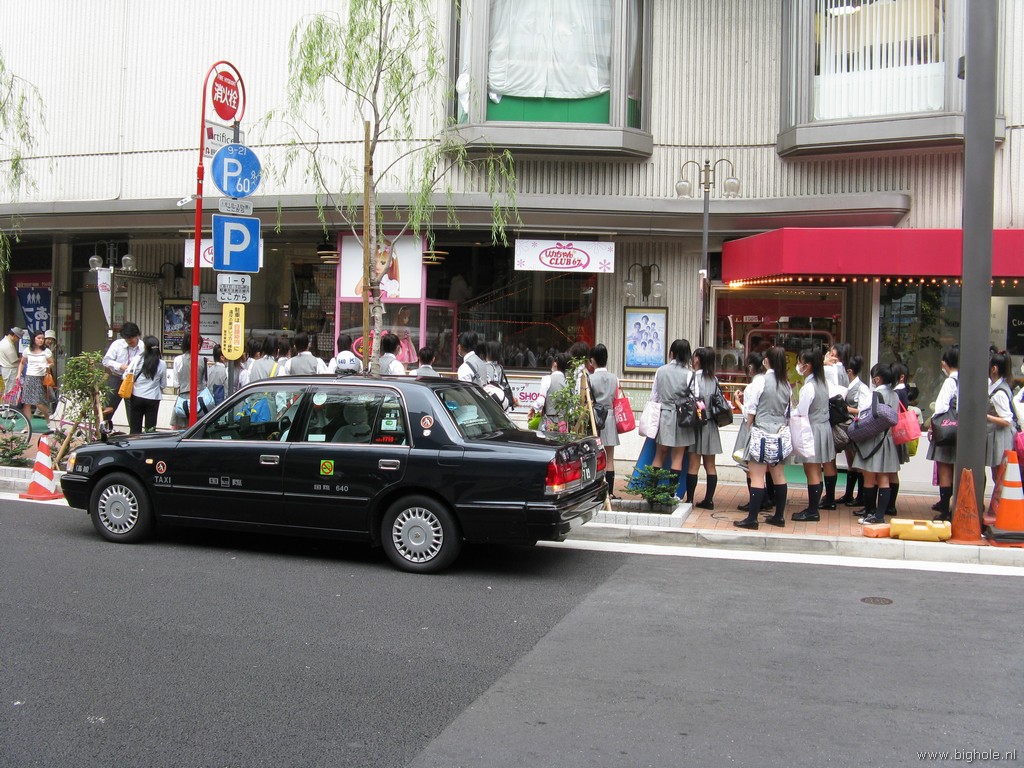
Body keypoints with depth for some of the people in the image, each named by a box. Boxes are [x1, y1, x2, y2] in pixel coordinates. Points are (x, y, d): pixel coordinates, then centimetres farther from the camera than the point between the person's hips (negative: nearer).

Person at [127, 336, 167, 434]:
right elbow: (163, 384, 0)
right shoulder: (162, 364, -7)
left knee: (135, 429, 11)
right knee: (150, 428, 8)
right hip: (153, 398, 0)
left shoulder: (137, 360, -8)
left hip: (137, 397, 0)